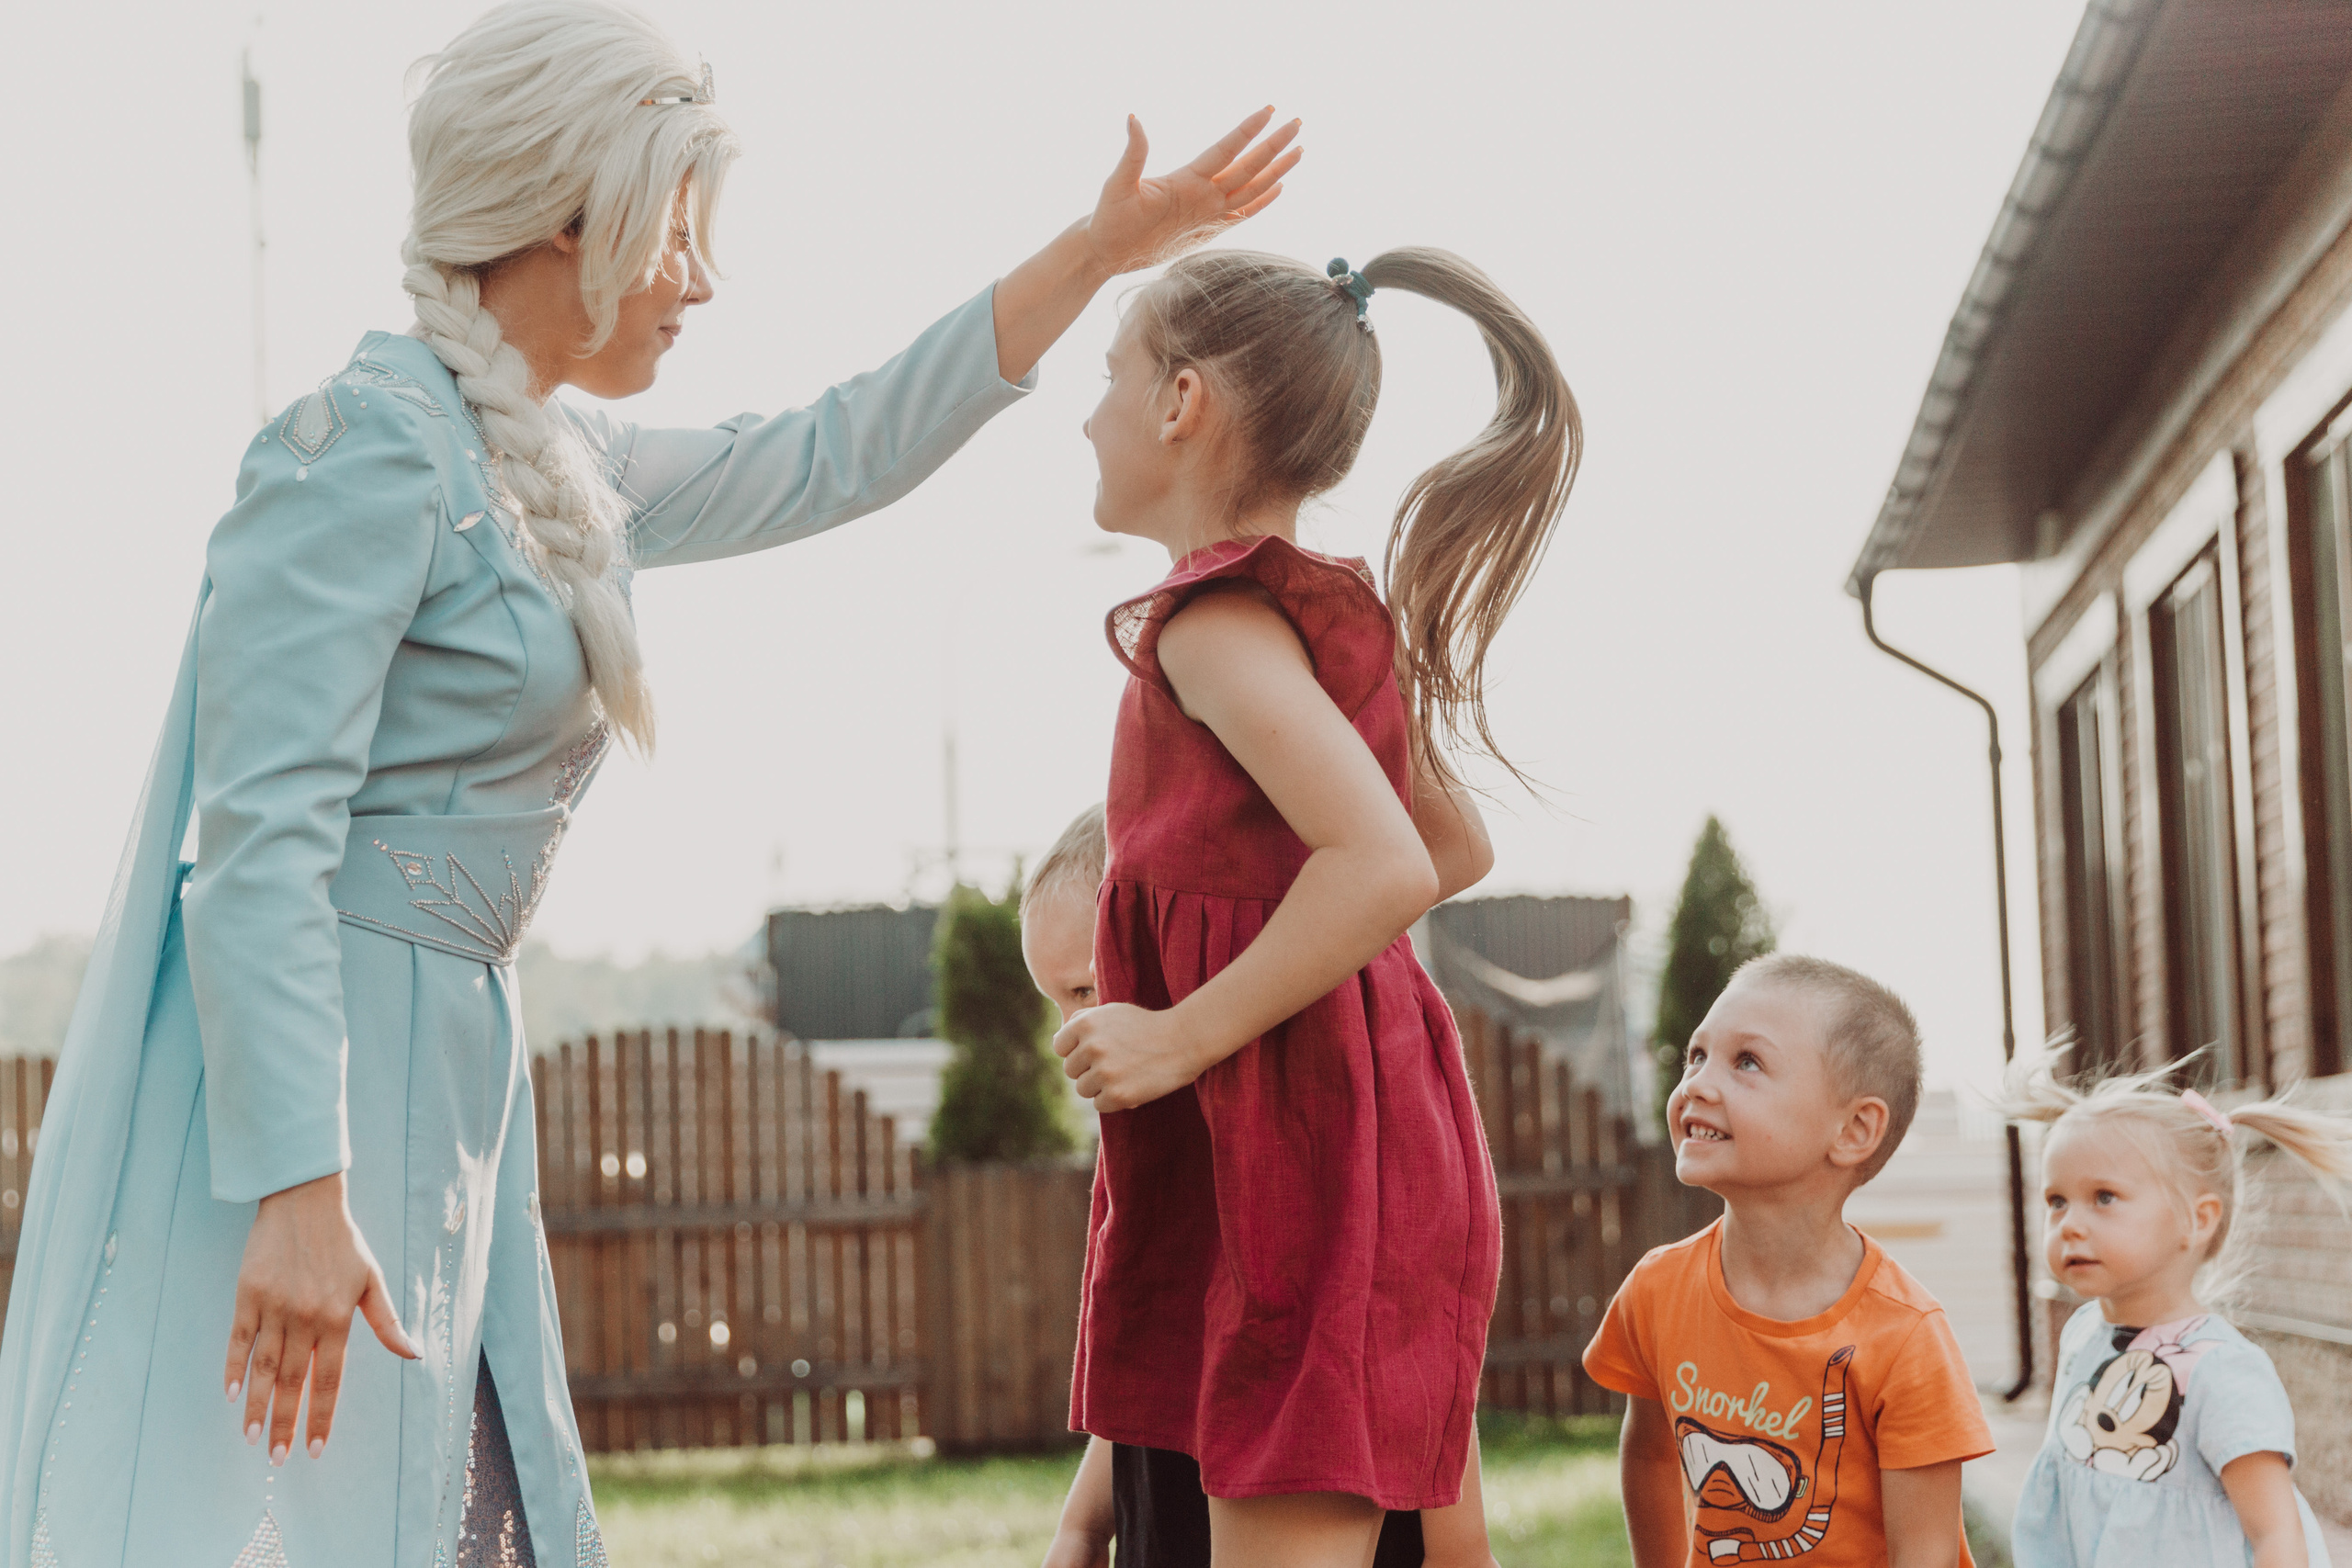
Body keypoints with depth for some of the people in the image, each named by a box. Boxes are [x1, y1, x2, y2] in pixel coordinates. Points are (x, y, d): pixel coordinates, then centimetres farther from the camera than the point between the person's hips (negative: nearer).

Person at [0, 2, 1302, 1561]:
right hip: (281, 1084, -10)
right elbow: (260, 837, -20)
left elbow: (830, 461, 29)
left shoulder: (559, 470, 16)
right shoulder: (370, 442, -13)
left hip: (433, 1074, 10)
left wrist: (1100, 251, 29)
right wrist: (298, 1192, -27)